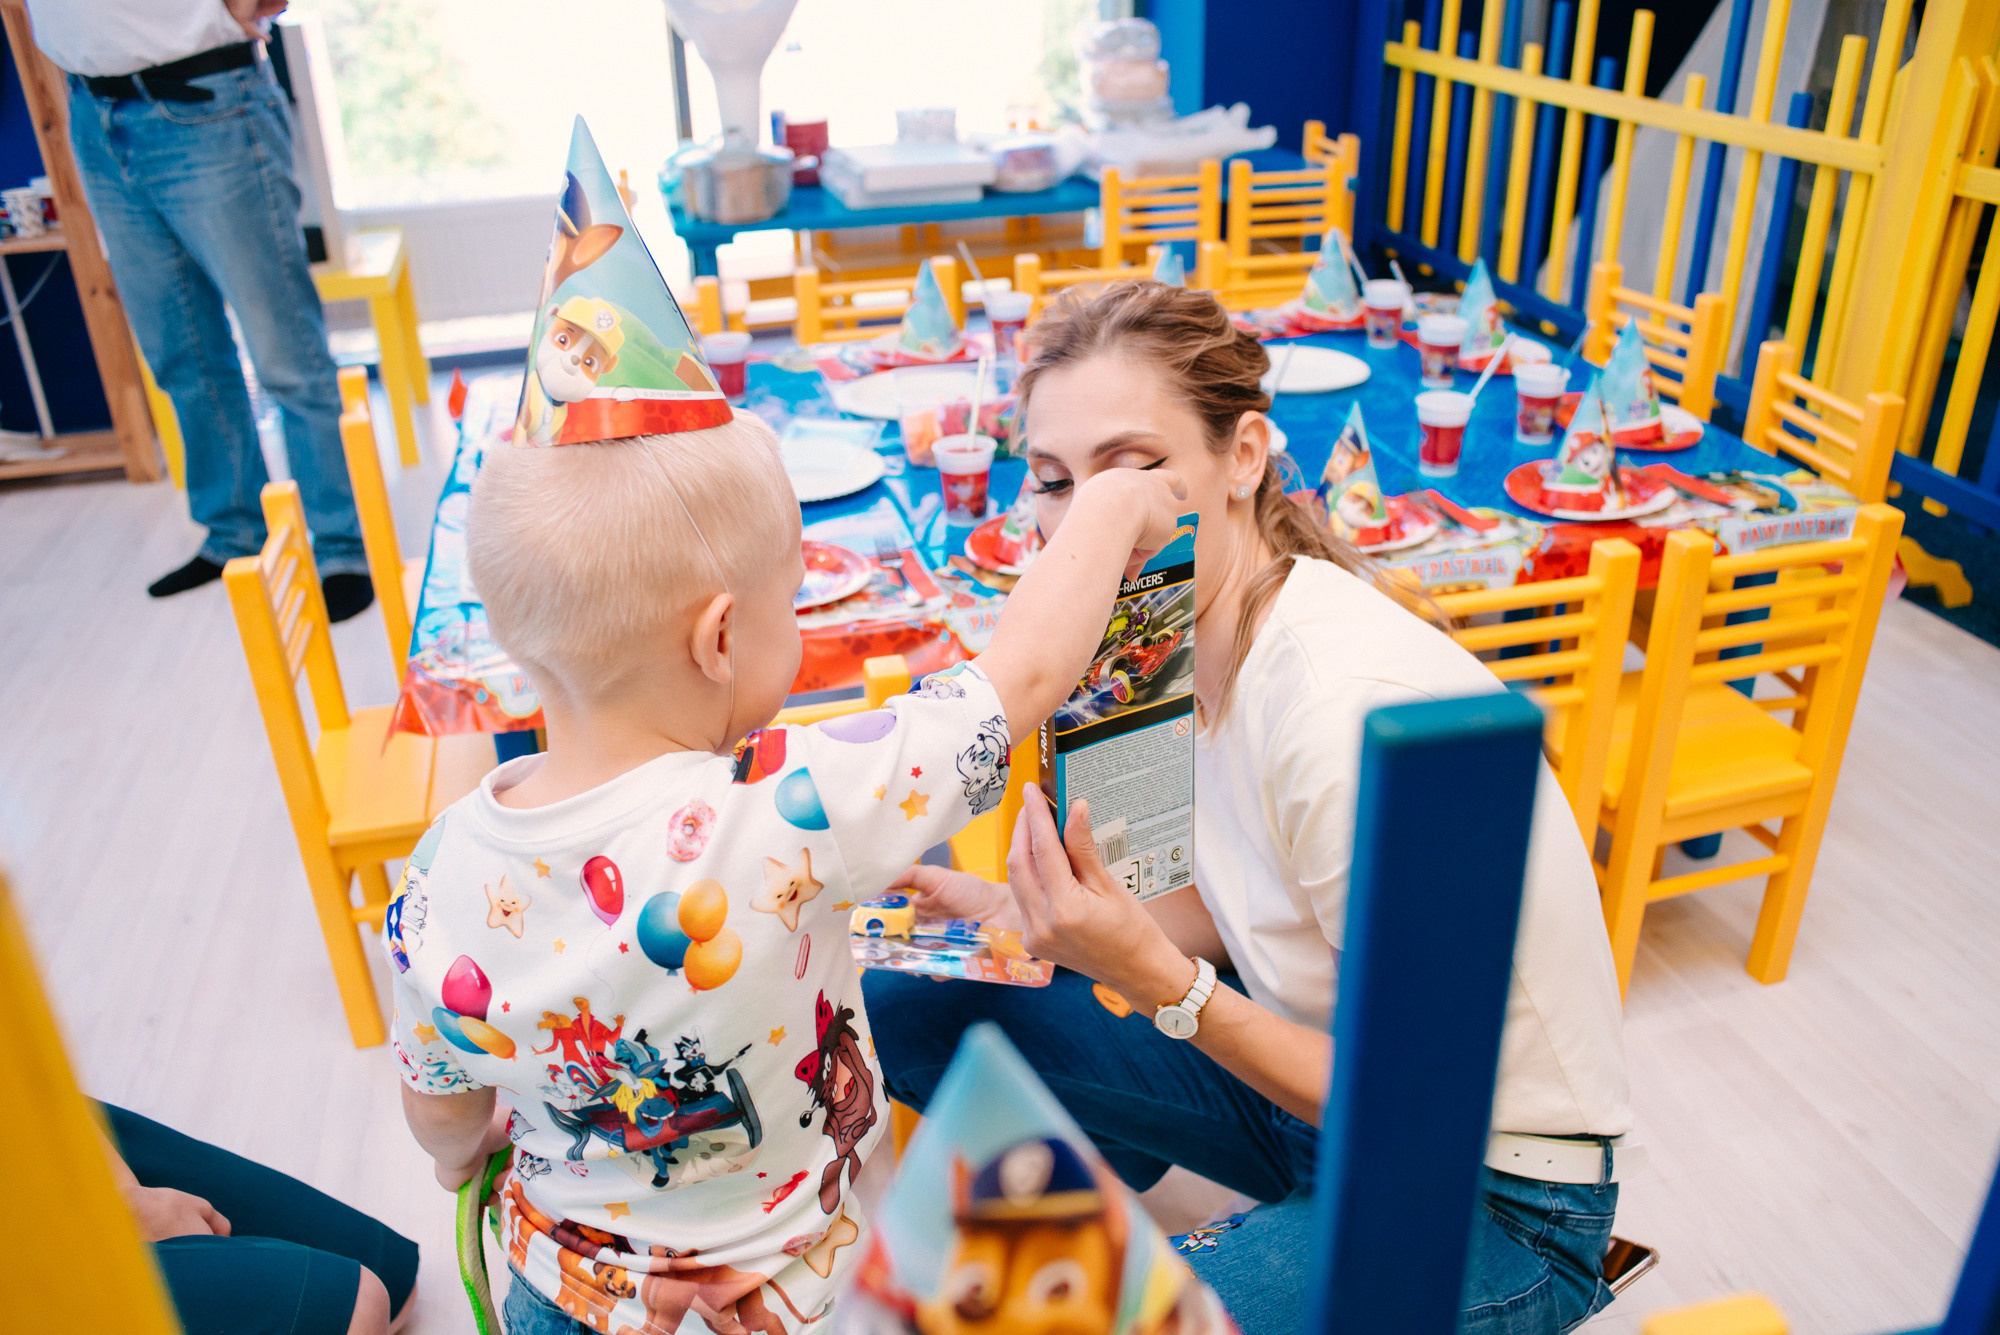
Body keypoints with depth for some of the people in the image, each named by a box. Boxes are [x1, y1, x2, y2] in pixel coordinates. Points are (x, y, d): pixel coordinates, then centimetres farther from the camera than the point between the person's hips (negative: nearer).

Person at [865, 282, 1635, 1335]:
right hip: (1316, 1074, 7)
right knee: (909, 1004, -5)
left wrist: (1156, 975, -32)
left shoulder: (1353, 707, -32)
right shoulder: (1184, 626, -8)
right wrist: (1030, 918, -10)